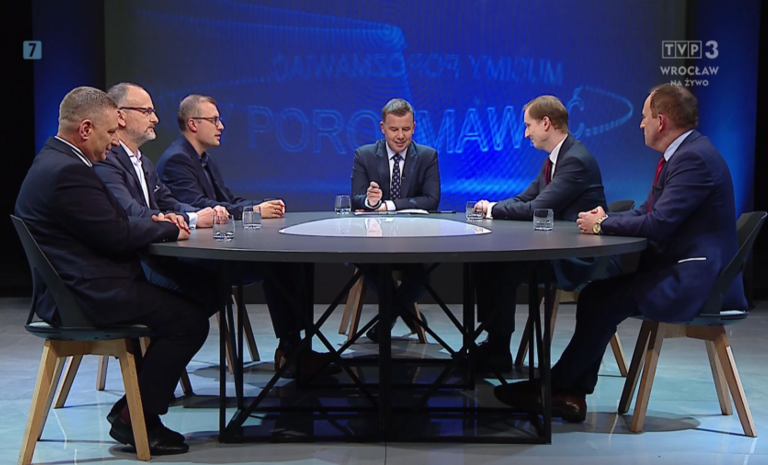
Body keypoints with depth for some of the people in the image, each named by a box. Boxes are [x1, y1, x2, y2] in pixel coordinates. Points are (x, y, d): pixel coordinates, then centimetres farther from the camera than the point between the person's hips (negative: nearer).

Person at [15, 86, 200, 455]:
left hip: (73, 289, 11)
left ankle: (136, 409, 18)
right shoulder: (68, 171, -20)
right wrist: (169, 229, -4)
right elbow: (117, 238, -20)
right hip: (88, 296, -11)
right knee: (190, 320, -11)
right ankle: (135, 421, 0)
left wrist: (153, 222, 4)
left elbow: (109, 223, 19)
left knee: (177, 304, 18)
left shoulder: (56, 162, 15)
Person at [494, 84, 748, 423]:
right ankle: (572, 393, 1)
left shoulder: (695, 158, -19)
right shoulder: (682, 153, 15)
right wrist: (607, 219, 0)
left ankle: (553, 386, -2)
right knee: (595, 295, 1)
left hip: (693, 280, -10)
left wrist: (603, 224, -11)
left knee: (606, 302, -15)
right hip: (677, 269, 10)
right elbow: (647, 212, 18)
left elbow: (658, 225, -25)